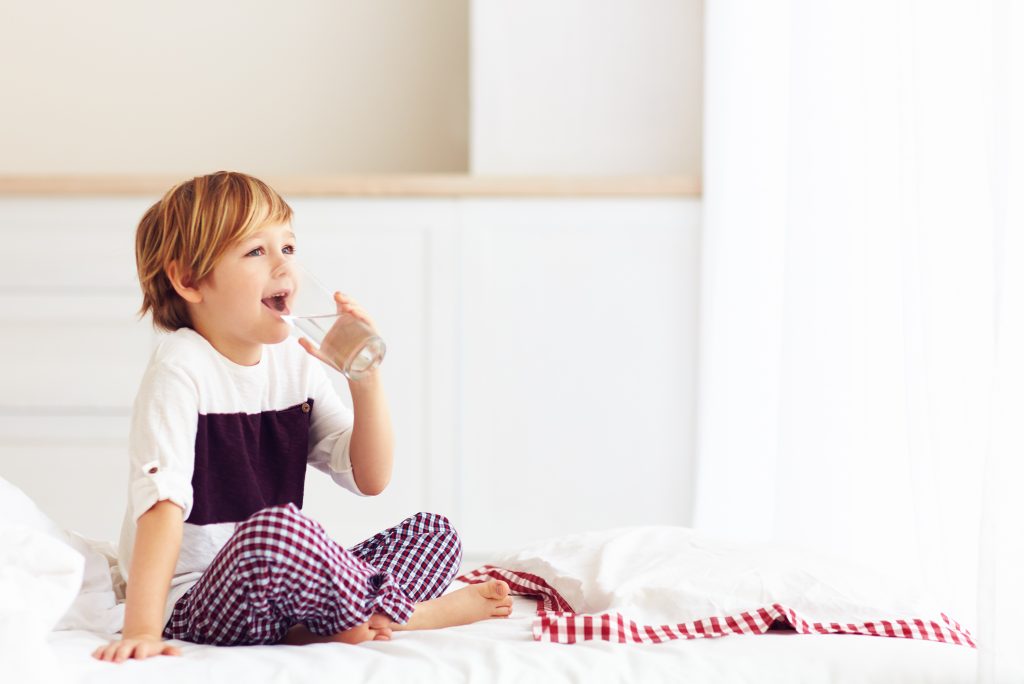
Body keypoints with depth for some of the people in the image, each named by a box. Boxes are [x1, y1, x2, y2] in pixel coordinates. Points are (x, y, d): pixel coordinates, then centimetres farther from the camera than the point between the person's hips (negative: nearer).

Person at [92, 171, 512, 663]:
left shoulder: (296, 364, 8)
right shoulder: (181, 369, -12)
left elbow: (370, 479, 7)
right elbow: (161, 501, -24)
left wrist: (367, 380, -8)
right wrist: (141, 629, -33)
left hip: (279, 592, 8)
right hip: (194, 603, -8)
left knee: (434, 533, 5)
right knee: (271, 529, -38)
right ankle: (396, 613, -12)